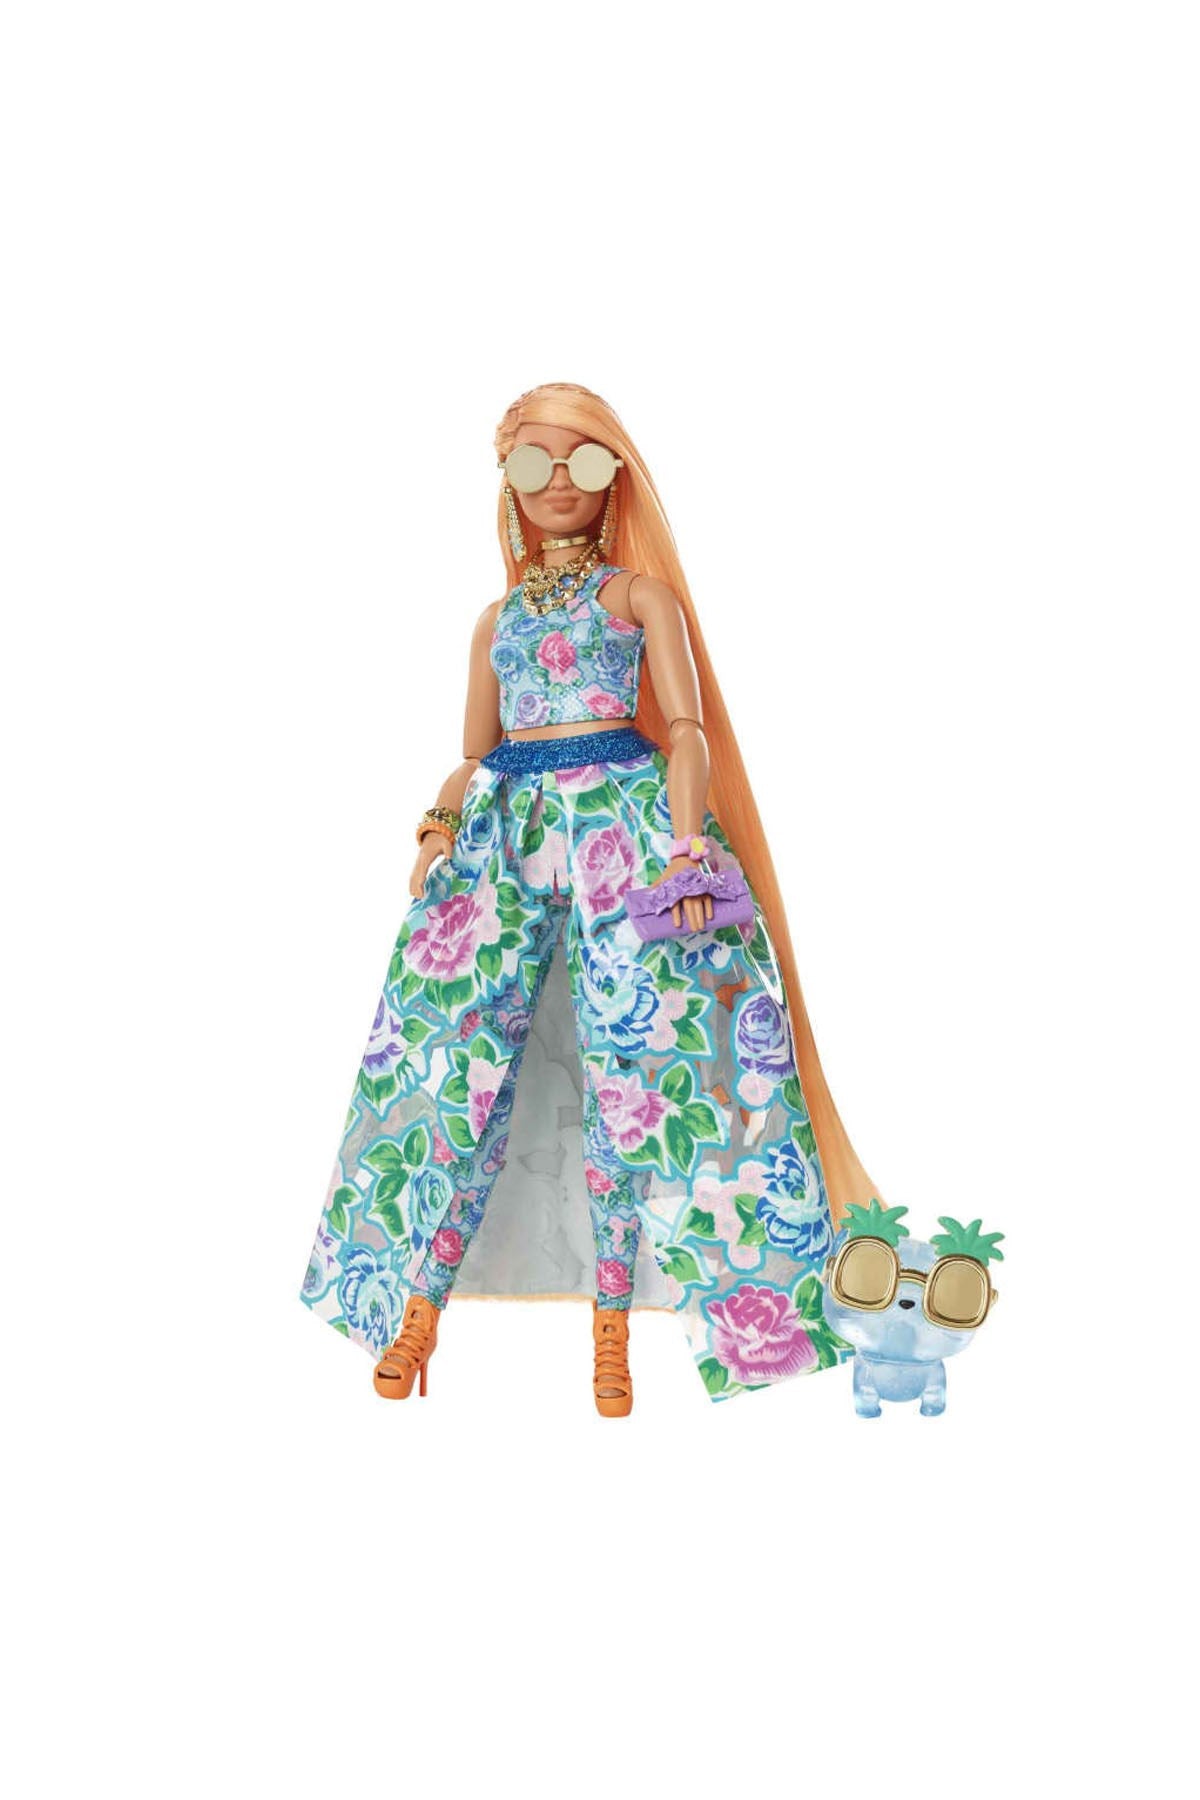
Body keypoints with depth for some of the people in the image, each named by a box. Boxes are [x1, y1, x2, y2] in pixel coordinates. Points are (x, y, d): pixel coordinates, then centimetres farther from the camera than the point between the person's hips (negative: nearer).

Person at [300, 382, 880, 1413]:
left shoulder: (640, 590, 11)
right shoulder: (499, 617, 22)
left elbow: (688, 728, 0)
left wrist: (685, 844, -16)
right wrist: (441, 825, -2)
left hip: (622, 820, -3)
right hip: (506, 827, 4)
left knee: (629, 1064, -8)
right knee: (460, 1054, -7)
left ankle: (613, 1325, -1)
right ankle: (420, 1302, -1)